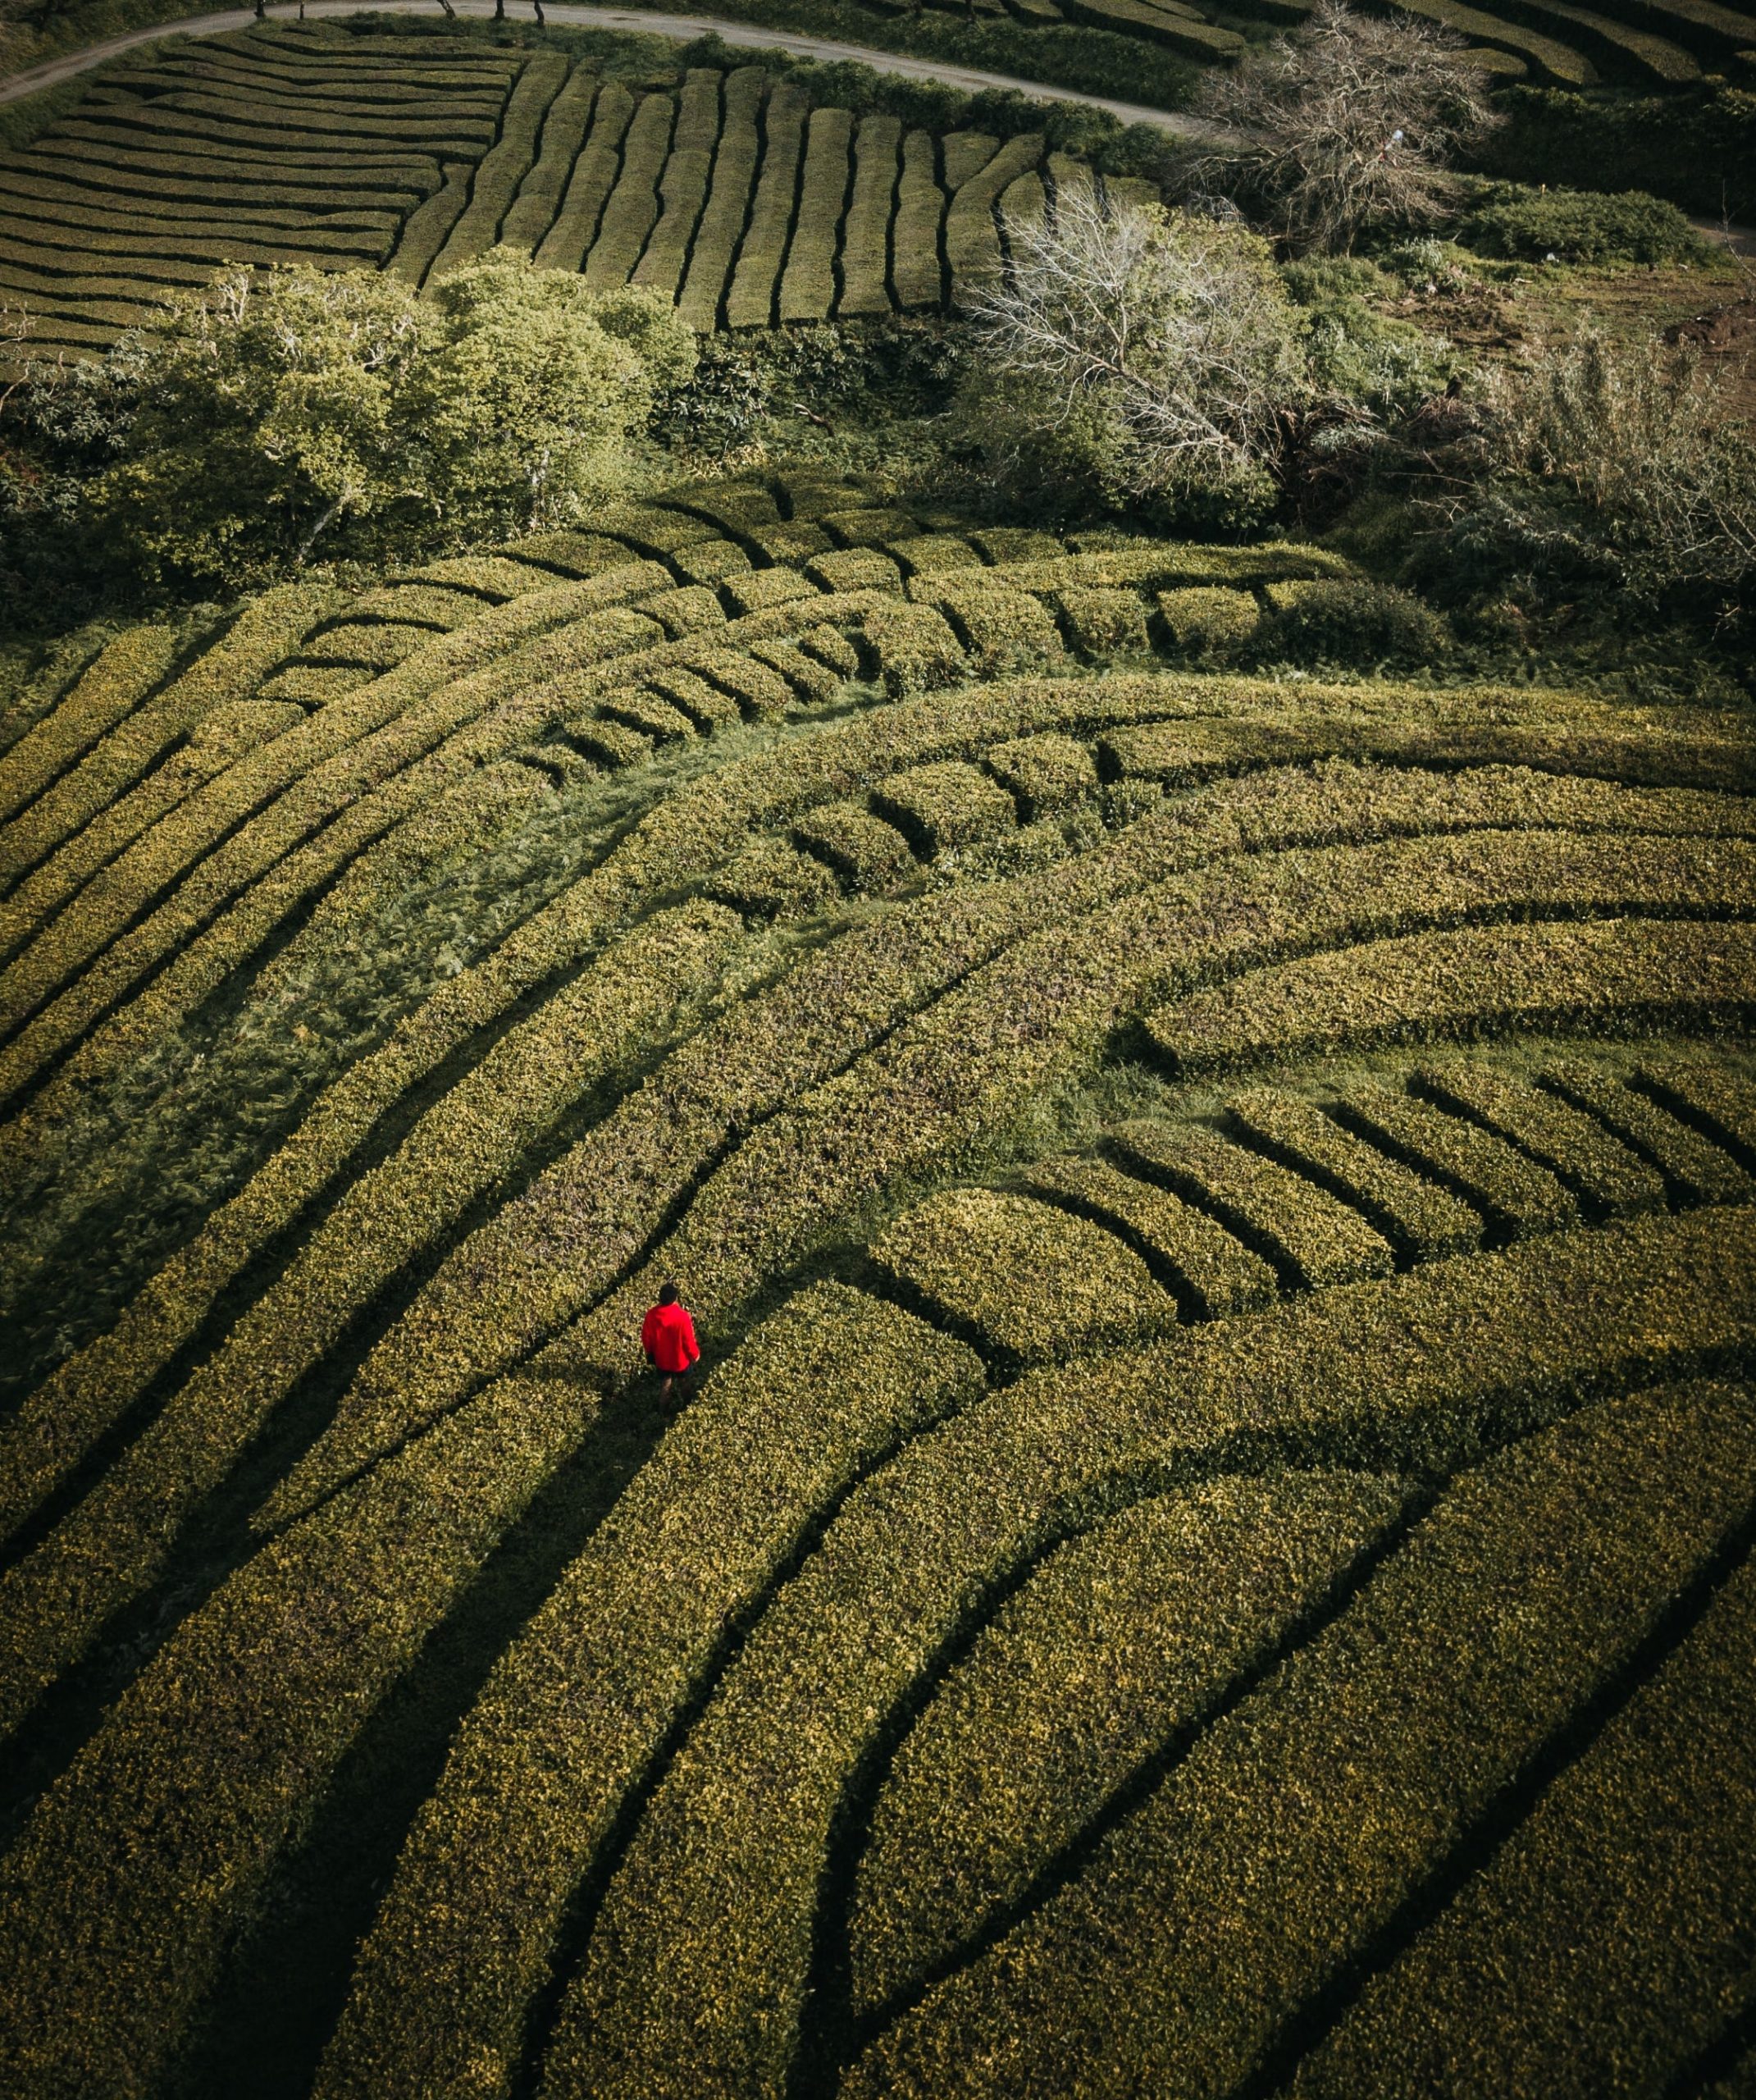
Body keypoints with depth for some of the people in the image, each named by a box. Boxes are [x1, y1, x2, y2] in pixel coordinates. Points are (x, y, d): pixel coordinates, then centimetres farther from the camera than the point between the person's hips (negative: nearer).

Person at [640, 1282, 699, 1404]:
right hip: (680, 1360, -3)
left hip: (661, 1359, 3)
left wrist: (650, 1351, 13)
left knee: (666, 1376, 32)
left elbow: (646, 1337, -7)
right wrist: (695, 1355, -1)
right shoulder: (682, 1317, -34)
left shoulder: (652, 1314, -23)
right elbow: (689, 1340, -21)